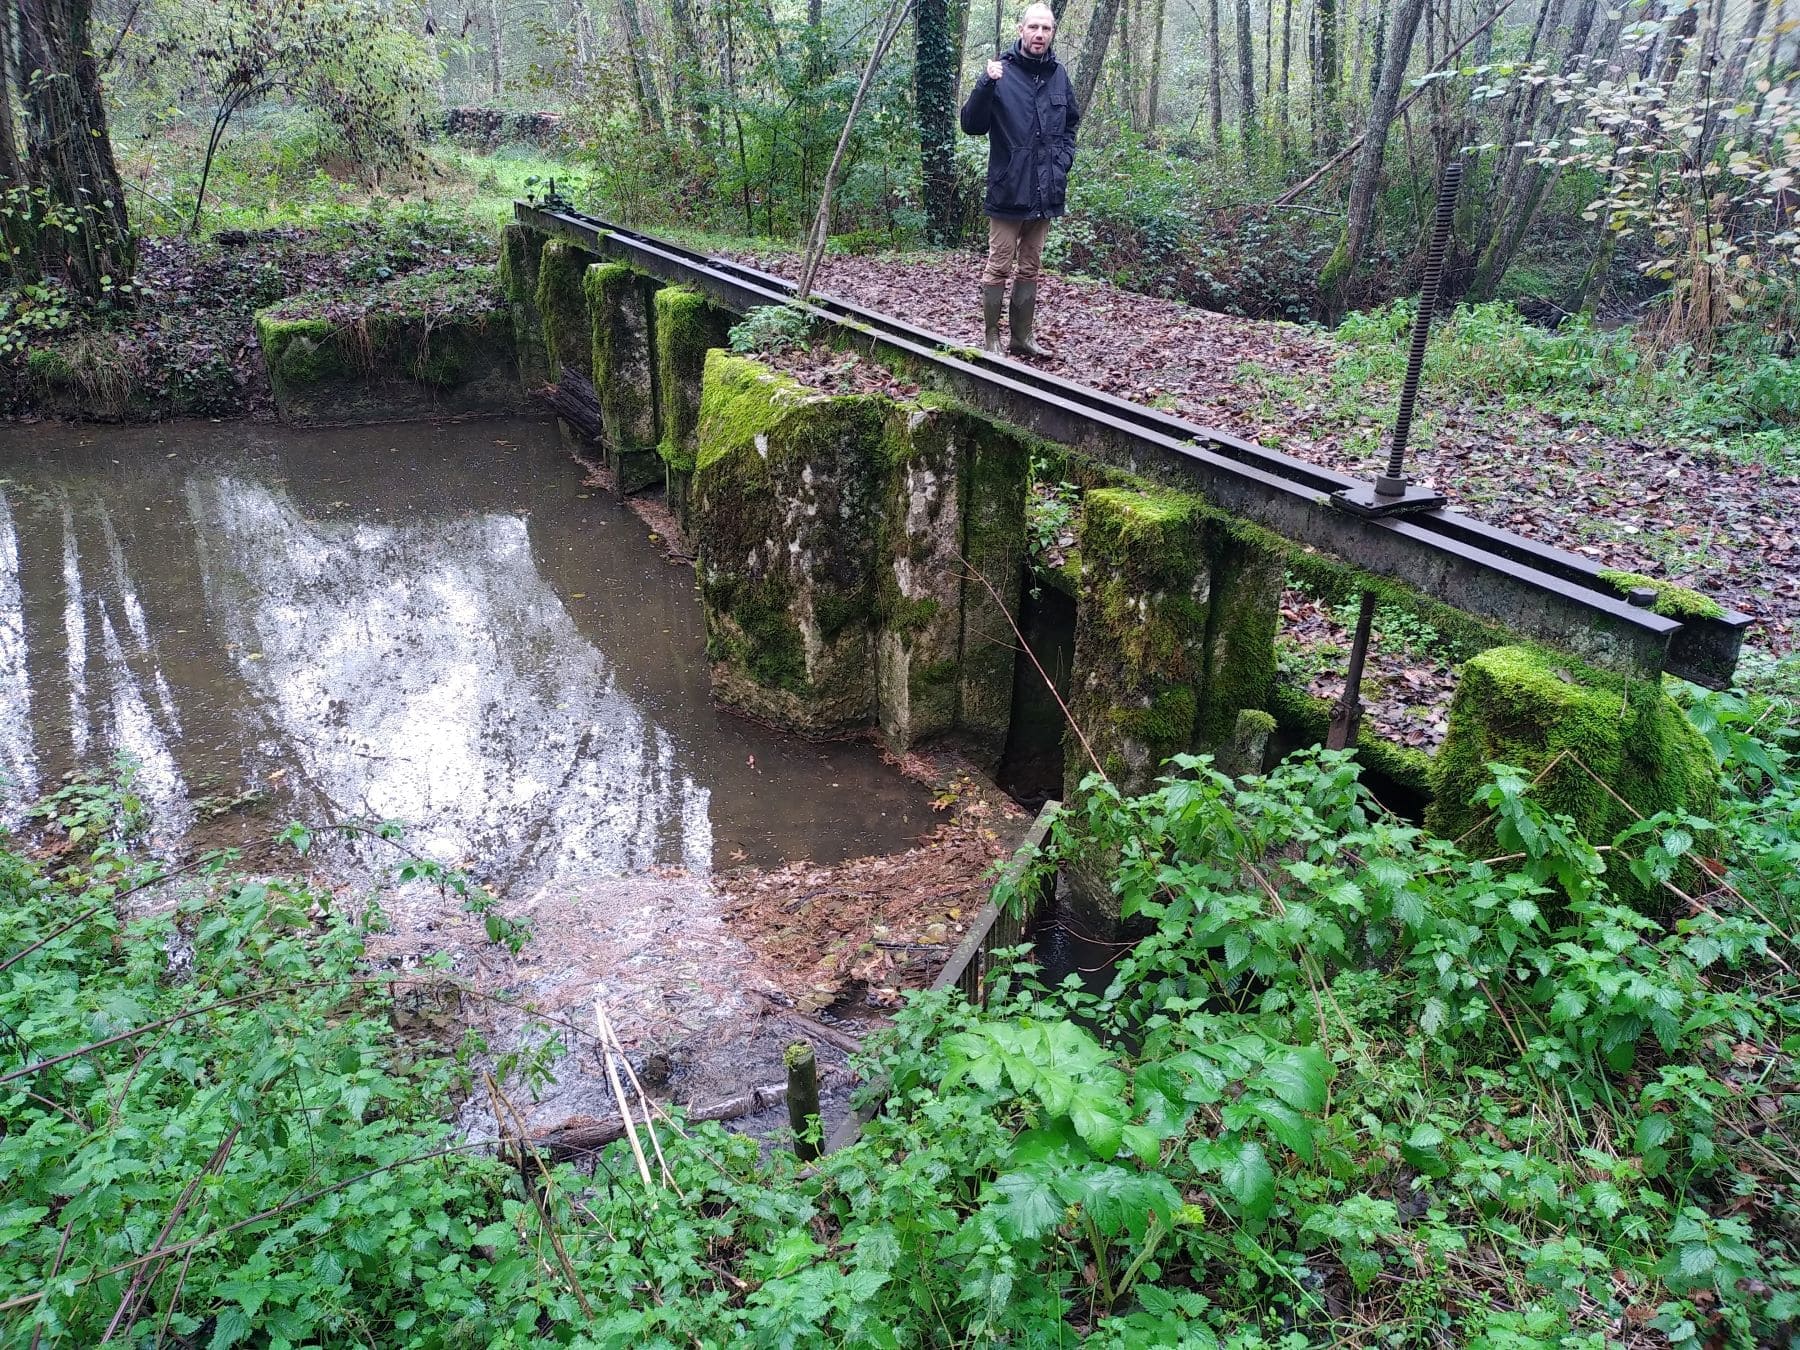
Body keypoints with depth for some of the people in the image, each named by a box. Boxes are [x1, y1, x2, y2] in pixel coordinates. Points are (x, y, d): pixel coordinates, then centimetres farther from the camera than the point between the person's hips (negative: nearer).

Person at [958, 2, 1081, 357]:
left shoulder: (1059, 75, 7)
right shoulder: (1001, 72, -7)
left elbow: (1070, 124, 21)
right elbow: (972, 125, -12)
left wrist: (1063, 160, 6)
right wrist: (986, 86, -26)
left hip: (1045, 192, 5)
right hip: (1009, 190, -5)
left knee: (1030, 269, 12)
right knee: (999, 267, -1)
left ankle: (1022, 336, 22)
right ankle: (991, 338, 9)